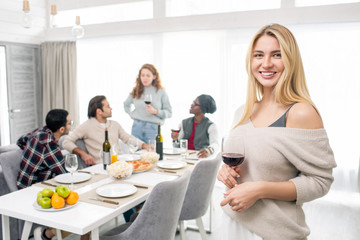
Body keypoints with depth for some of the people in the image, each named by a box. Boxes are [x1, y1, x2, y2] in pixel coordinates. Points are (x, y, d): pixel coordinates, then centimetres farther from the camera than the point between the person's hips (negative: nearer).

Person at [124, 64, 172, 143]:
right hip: (137, 126, 3)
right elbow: (126, 104, 27)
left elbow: (169, 113, -1)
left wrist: (155, 111, -16)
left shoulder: (161, 92, 0)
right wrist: (131, 114, 11)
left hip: (153, 127, -3)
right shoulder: (136, 91, 8)